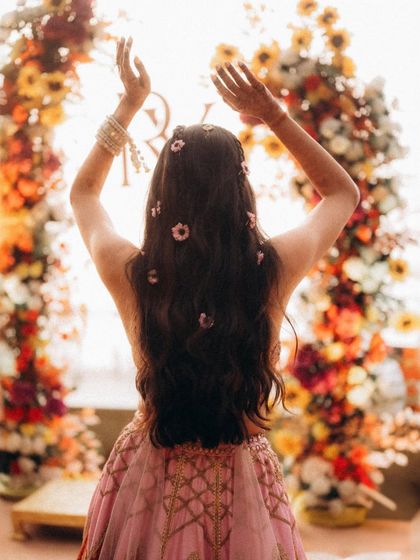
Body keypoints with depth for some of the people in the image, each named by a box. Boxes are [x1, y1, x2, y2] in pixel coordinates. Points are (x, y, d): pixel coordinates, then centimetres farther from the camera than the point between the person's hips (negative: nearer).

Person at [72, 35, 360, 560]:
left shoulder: (128, 270, -18)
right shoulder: (274, 267, -20)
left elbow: (82, 192, 5)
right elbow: (343, 193, 2)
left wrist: (128, 106, 7)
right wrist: (271, 112, -3)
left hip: (149, 476, 1)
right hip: (240, 480, 0)